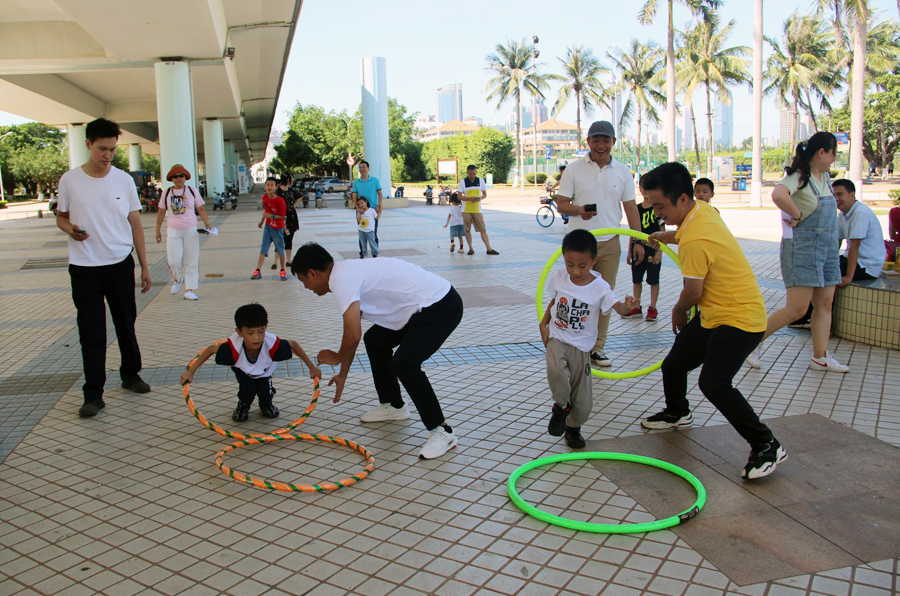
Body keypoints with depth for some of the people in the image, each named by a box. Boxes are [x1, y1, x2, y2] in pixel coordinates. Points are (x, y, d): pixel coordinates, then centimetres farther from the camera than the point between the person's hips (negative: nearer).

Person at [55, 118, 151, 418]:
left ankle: (130, 374, 33)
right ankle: (93, 394, 6)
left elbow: (136, 224, 6)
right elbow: (60, 217, 11)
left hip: (120, 264, 2)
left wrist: (144, 266, 5)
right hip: (84, 268, -1)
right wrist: (70, 229, -14)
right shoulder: (69, 180, -1)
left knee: (126, 324, 14)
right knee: (91, 332, 0)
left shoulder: (124, 180, 2)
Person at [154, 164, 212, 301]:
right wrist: (158, 230, 11)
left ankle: (190, 290, 8)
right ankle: (177, 280, 24)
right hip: (173, 230, 0)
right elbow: (161, 212, 12)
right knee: (173, 260, -7)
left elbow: (201, 209, 7)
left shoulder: (192, 191, 5)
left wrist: (207, 224, -4)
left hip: (191, 230, 0)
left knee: (191, 261, 1)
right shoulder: (167, 193, 6)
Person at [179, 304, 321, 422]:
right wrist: (190, 372, -22)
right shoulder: (234, 348, -44)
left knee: (266, 393, -17)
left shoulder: (272, 344, -44)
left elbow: (293, 345, -26)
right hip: (243, 369, -1)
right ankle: (243, 406, 15)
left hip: (264, 370, 1)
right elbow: (210, 350, -27)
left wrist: (312, 367, -17)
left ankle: (266, 405, 21)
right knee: (247, 391, -22)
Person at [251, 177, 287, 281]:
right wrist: (262, 220, 26)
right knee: (263, 249, -1)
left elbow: (283, 216, -16)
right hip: (268, 227, 4)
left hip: (278, 228, -4)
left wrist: (271, 216, -27)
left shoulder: (280, 201, -18)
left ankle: (282, 271, 23)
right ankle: (257, 271, -3)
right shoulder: (264, 198, -2)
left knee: (280, 251, 7)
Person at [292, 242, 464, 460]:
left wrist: (337, 358, -1)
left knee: (404, 363, -23)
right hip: (423, 305, 11)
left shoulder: (342, 278, -17)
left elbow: (353, 336, -23)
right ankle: (393, 405, 34)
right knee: (375, 340, 21)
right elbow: (354, 334, 24)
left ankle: (442, 432, -9)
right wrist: (343, 375, 32)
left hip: (441, 306, -11)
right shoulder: (349, 272, 14)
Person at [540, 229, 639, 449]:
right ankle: (561, 406, -3)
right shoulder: (559, 278, -5)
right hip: (556, 339, 0)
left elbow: (618, 307, -25)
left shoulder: (599, 287, -13)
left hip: (581, 347, 0)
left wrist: (628, 306, -47)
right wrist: (543, 324, 2)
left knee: (583, 401, 4)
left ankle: (573, 427, 36)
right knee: (556, 370, -33)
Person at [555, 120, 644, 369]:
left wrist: (638, 241, 1)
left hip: (610, 243, 3)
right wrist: (579, 210, -21)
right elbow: (561, 204, 0)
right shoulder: (574, 168, 0)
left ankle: (597, 348, 15)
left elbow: (630, 207, 8)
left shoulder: (623, 171, 6)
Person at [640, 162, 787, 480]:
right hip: (714, 314, 10)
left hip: (739, 318, -10)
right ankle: (677, 413, 47)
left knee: (713, 383, -24)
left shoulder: (695, 241, -29)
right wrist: (665, 236, 33)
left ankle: (766, 445, -10)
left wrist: (678, 311, 3)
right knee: (673, 364, 17)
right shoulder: (704, 210, 1)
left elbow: (693, 292, -18)